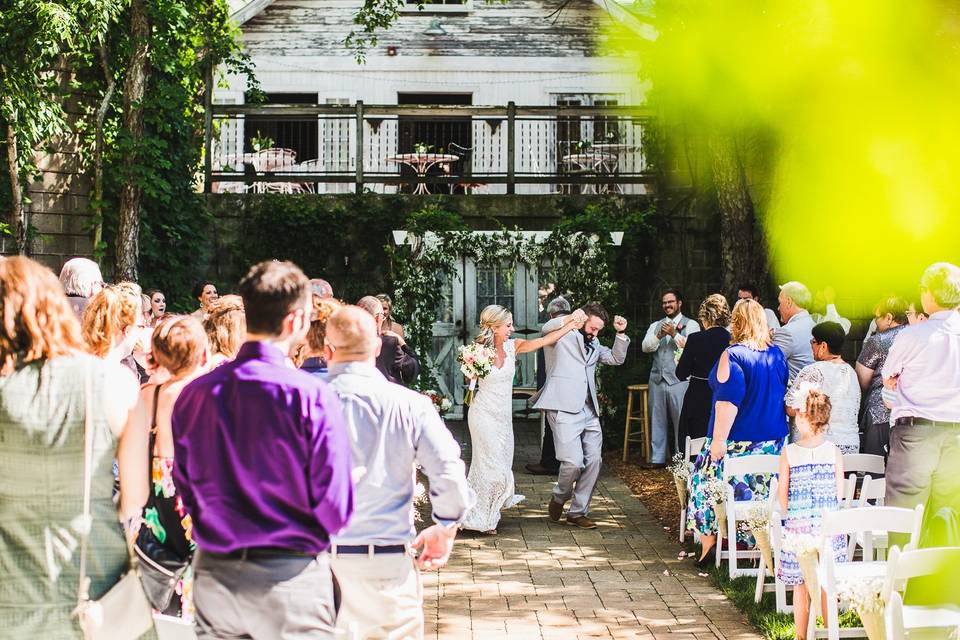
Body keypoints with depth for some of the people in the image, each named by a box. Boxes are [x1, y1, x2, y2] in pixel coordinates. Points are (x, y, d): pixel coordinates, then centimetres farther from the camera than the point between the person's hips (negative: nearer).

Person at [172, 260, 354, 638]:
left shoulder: (193, 394, -3)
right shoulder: (312, 397, -16)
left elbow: (186, 491, 7)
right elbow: (336, 508, -14)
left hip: (213, 578, 4)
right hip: (290, 577, -4)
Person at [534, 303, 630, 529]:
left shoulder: (594, 344, 25)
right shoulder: (564, 334, 2)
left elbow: (616, 359, 20)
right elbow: (546, 329, -17)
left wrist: (620, 334, 6)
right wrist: (569, 320, -34)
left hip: (589, 410, 8)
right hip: (564, 408, -8)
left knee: (593, 461, 4)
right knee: (573, 462, -14)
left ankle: (578, 512, 15)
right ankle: (559, 498, 15)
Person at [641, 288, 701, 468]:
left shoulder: (690, 325, 3)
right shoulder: (656, 325, 18)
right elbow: (645, 347, 5)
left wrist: (674, 334, -16)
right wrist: (659, 336, -11)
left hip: (679, 380, -5)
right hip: (658, 379, 5)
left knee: (681, 420, -4)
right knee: (657, 419, 8)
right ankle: (657, 458, 15)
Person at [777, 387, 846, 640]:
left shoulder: (788, 453, -7)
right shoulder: (834, 451, -4)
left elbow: (782, 493, -1)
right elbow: (840, 491, 1)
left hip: (798, 525, -1)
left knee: (801, 584, 7)